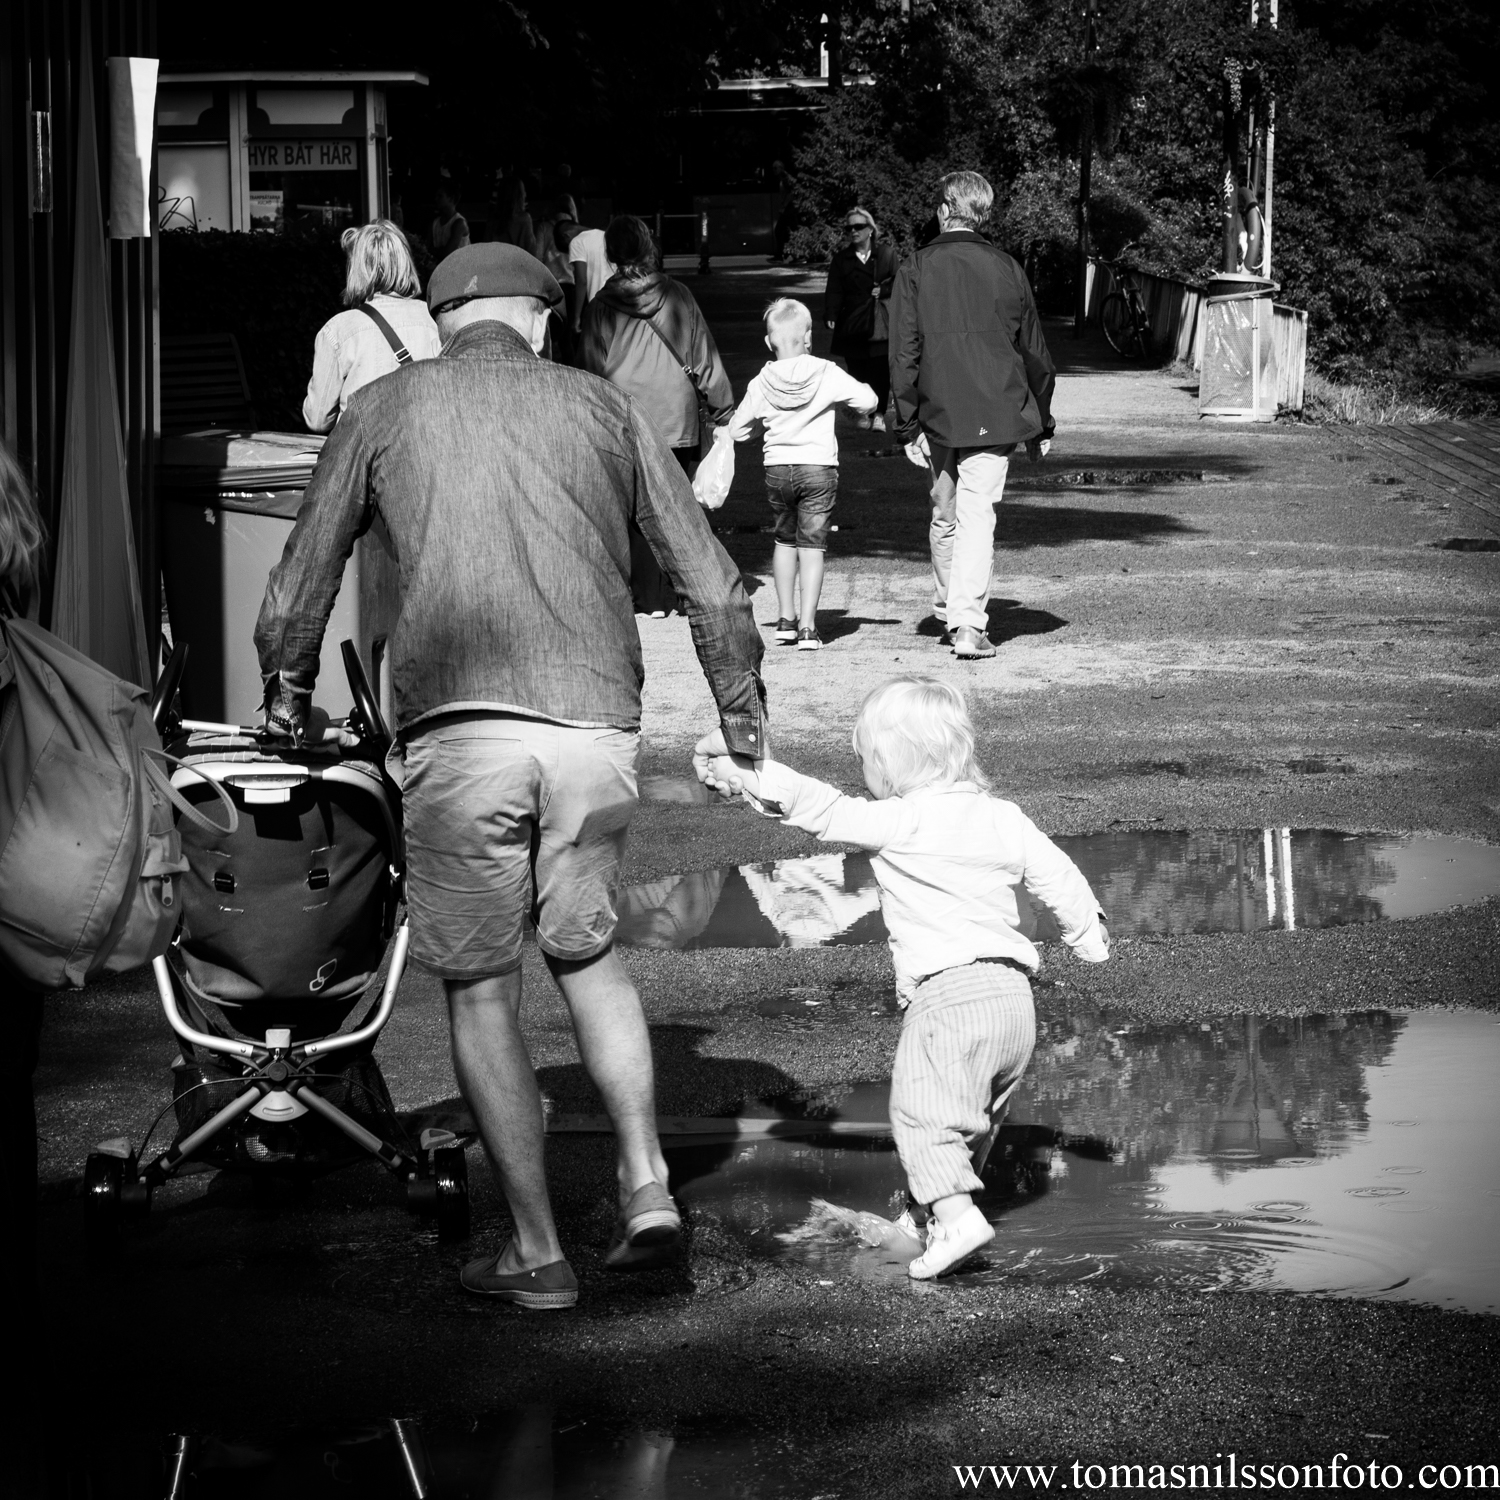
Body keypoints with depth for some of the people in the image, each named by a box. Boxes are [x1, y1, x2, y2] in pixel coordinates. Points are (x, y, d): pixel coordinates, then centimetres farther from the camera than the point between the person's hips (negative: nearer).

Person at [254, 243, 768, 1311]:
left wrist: (287, 696, 32)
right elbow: (713, 586, 15)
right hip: (597, 725, 2)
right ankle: (646, 1184, 12)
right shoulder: (604, 408, 15)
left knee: (481, 990, 8)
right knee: (588, 951, 23)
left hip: (459, 730, -2)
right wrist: (746, 724, 26)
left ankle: (537, 1253, 8)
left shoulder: (386, 409, 12)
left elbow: (301, 579, 15)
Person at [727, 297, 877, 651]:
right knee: (812, 545, 0)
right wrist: (861, 408, 13)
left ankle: (786, 618, 23)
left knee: (785, 540, 21)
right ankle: (807, 626, -6)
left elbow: (736, 431, 4)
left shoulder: (761, 384, -3)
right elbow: (868, 400, -9)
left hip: (777, 469, 2)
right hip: (819, 466, -2)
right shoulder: (827, 375, -8)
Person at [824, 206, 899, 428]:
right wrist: (831, 315, -13)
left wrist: (883, 290, -8)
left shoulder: (886, 254, 7)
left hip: (881, 324, -1)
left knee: (880, 370, -9)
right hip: (852, 325, 1)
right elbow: (833, 291, 1)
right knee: (857, 371, 0)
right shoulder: (841, 260, 9)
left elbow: (897, 283, 10)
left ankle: (879, 414, -4)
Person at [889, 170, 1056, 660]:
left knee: (944, 517, 16)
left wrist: (908, 426, -1)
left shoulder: (916, 269, -2)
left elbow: (904, 354, -5)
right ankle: (968, 624, -15)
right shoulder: (1006, 269, 3)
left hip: (939, 416, 0)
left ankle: (947, 614, 28)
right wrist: (1041, 426, 18)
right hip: (996, 414, 0)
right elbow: (1034, 352, 9)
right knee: (978, 516, -4)